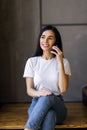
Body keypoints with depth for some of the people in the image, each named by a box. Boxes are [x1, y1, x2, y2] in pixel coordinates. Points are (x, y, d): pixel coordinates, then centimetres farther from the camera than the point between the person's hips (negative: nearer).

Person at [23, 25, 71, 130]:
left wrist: (60, 62, -15)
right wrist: (39, 93, -25)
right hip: (37, 104, 0)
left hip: (57, 105, 0)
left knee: (48, 97, -38)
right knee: (49, 117, -38)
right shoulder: (32, 61, 5)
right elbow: (29, 90, 1)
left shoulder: (63, 62, 4)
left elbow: (63, 89, -10)